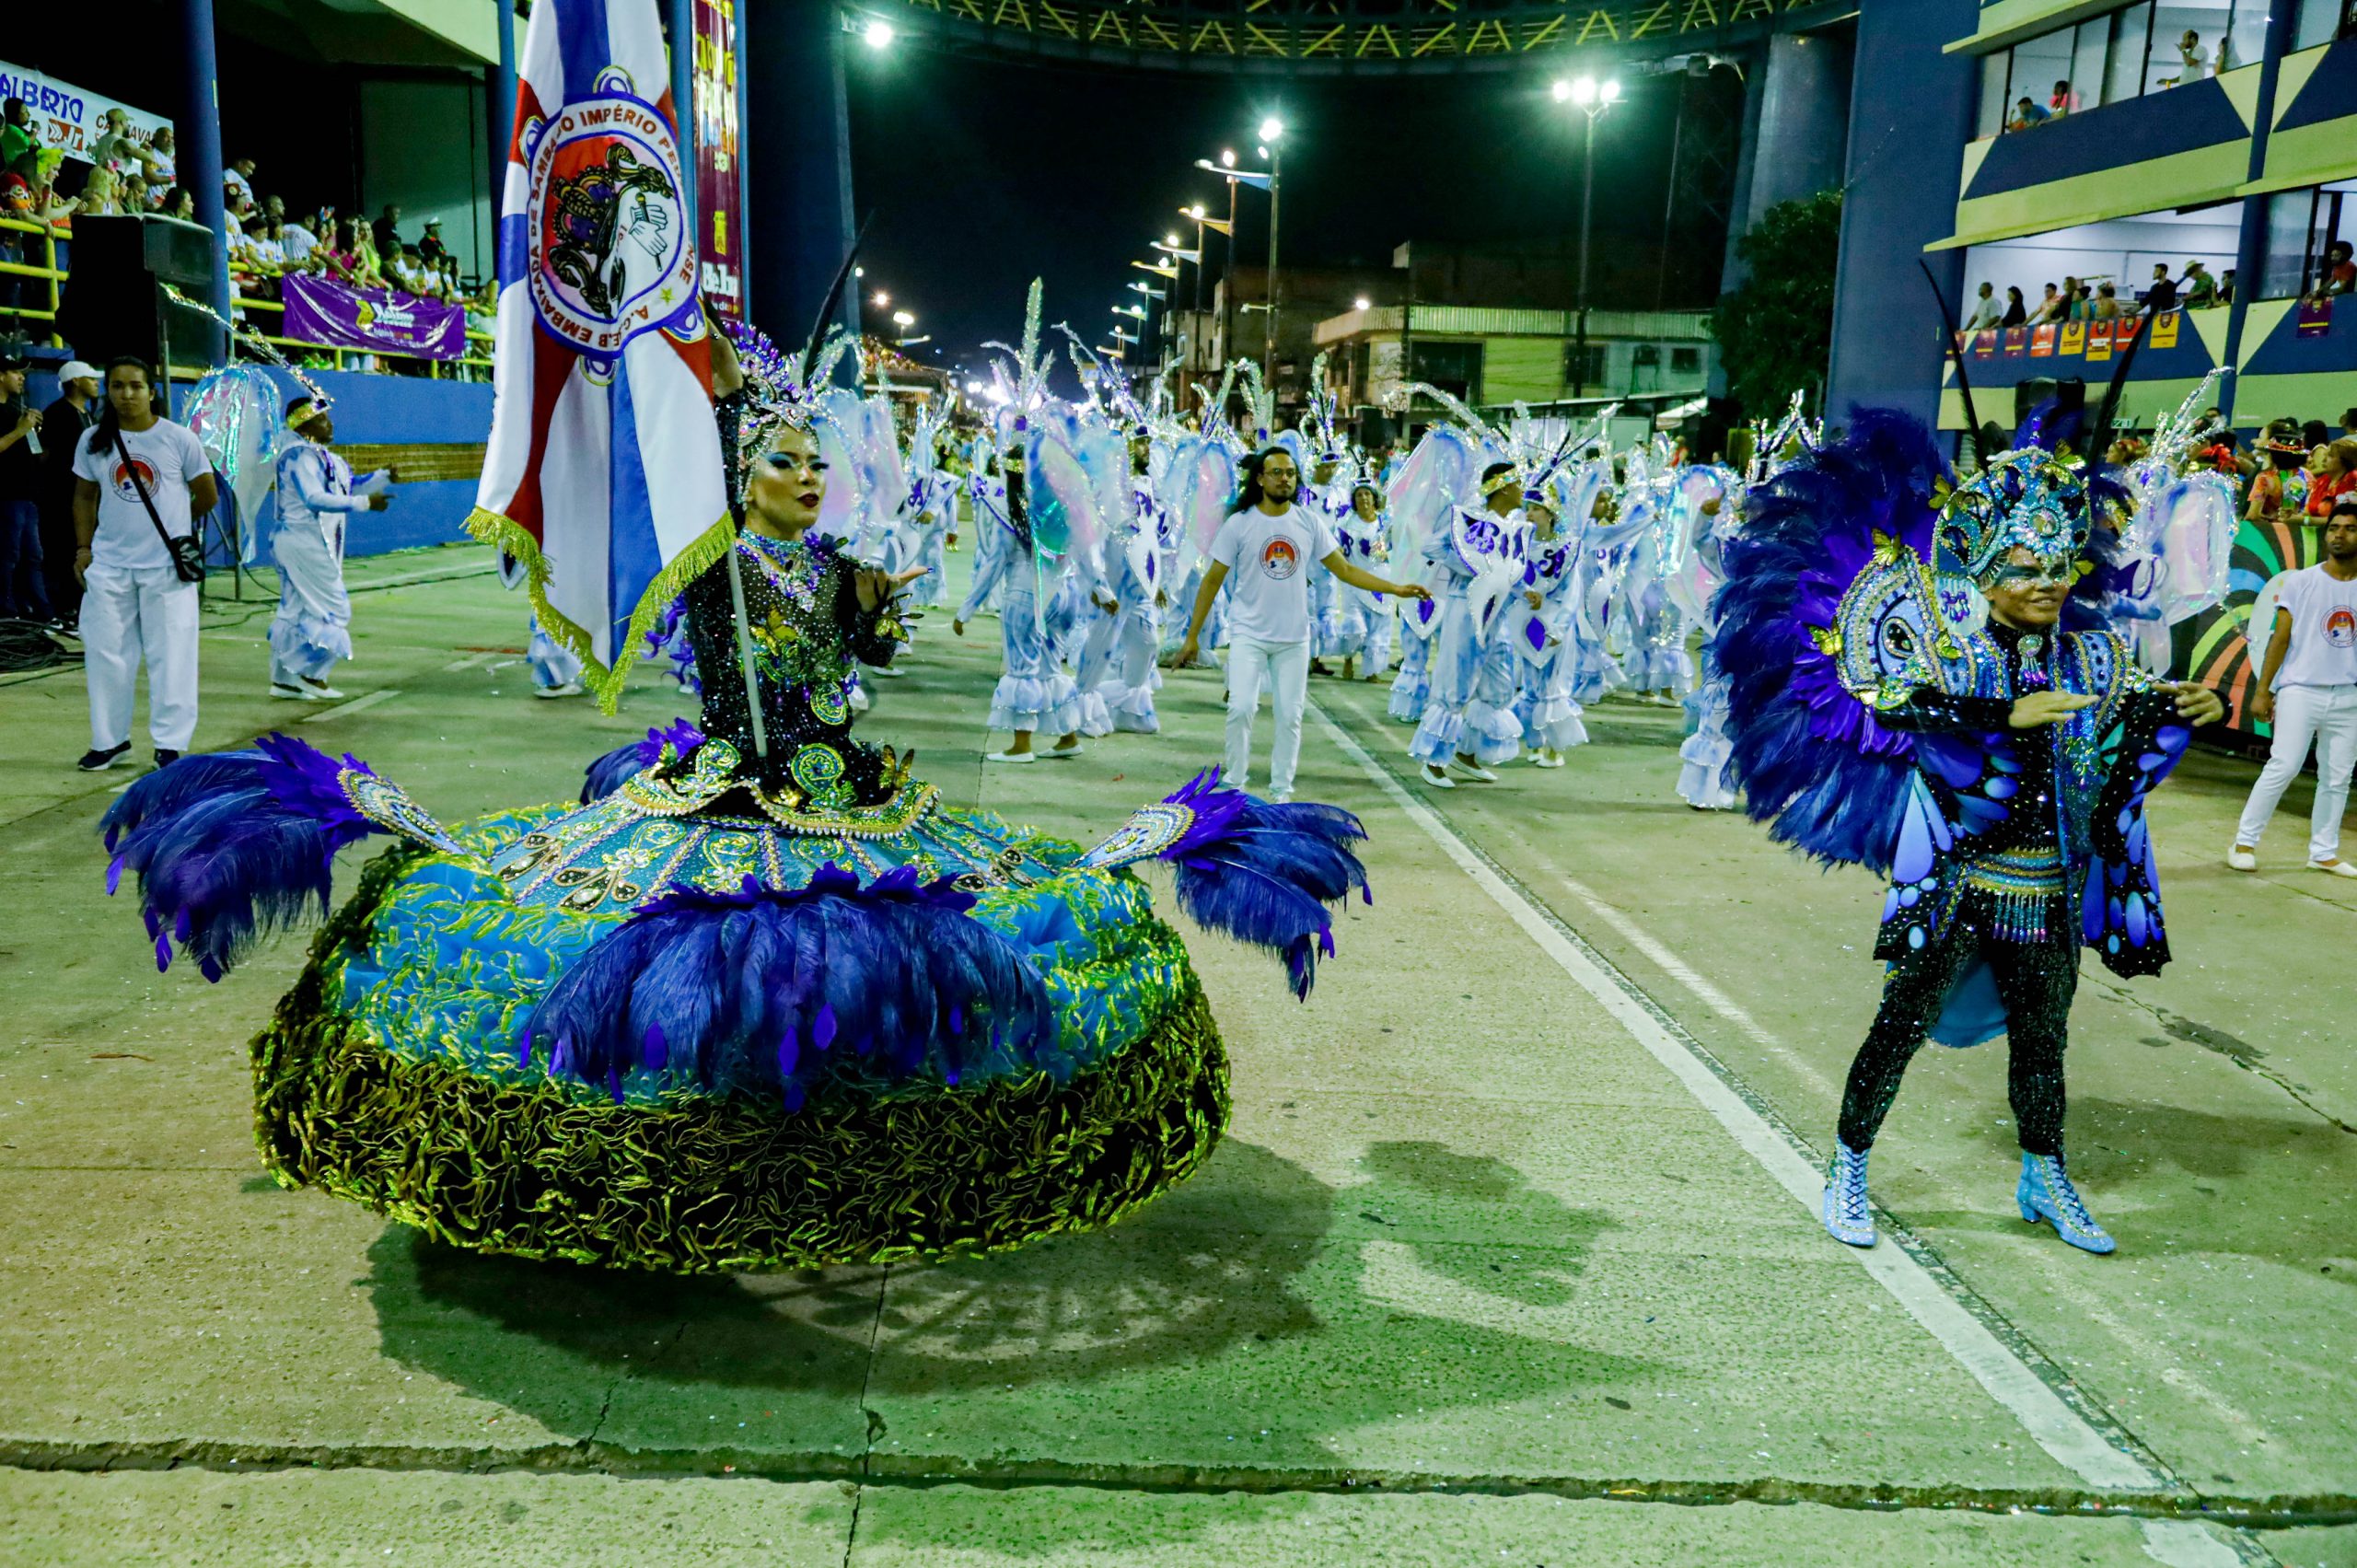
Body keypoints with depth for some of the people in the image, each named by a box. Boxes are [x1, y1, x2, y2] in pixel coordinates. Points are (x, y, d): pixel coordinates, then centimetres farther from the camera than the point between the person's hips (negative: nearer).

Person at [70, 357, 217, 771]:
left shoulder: (178, 438, -3)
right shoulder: (94, 441, 5)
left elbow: (207, 496, 5)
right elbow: (84, 497, 12)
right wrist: (83, 548, 5)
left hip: (167, 567, -3)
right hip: (108, 566, 3)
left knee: (170, 655, 0)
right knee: (106, 652, 7)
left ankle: (170, 744, 8)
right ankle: (110, 739, 20)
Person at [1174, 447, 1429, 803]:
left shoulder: (1310, 523, 2)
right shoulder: (1239, 523, -5)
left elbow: (1344, 569, 5)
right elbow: (1212, 580, -2)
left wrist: (1397, 589, -3)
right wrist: (1192, 636, -4)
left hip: (1294, 639, 3)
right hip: (1248, 635, -2)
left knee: (1290, 716, 3)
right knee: (1242, 708, -14)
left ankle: (1280, 791, 16)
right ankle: (1234, 783, 3)